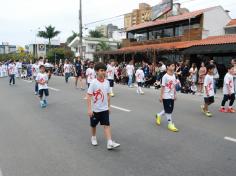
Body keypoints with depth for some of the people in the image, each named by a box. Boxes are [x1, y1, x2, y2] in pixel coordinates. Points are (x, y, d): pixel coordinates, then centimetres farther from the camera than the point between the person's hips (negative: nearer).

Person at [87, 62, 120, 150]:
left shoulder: (107, 82, -1)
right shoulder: (93, 83, -15)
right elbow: (89, 96, -16)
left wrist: (109, 106, 10)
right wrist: (89, 109, -19)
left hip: (105, 109, 3)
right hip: (95, 109, -3)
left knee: (107, 125, -4)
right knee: (93, 125, 16)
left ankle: (110, 143, -5)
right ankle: (93, 137, 40)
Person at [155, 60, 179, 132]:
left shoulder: (174, 76, 7)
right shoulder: (165, 76, -15)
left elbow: (174, 86, 13)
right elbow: (163, 87, -13)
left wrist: (175, 95, 14)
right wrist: (161, 96, -13)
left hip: (172, 96, 8)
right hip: (166, 96, -8)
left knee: (170, 110, 15)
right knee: (168, 110, 1)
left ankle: (158, 115, 35)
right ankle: (170, 124, 13)